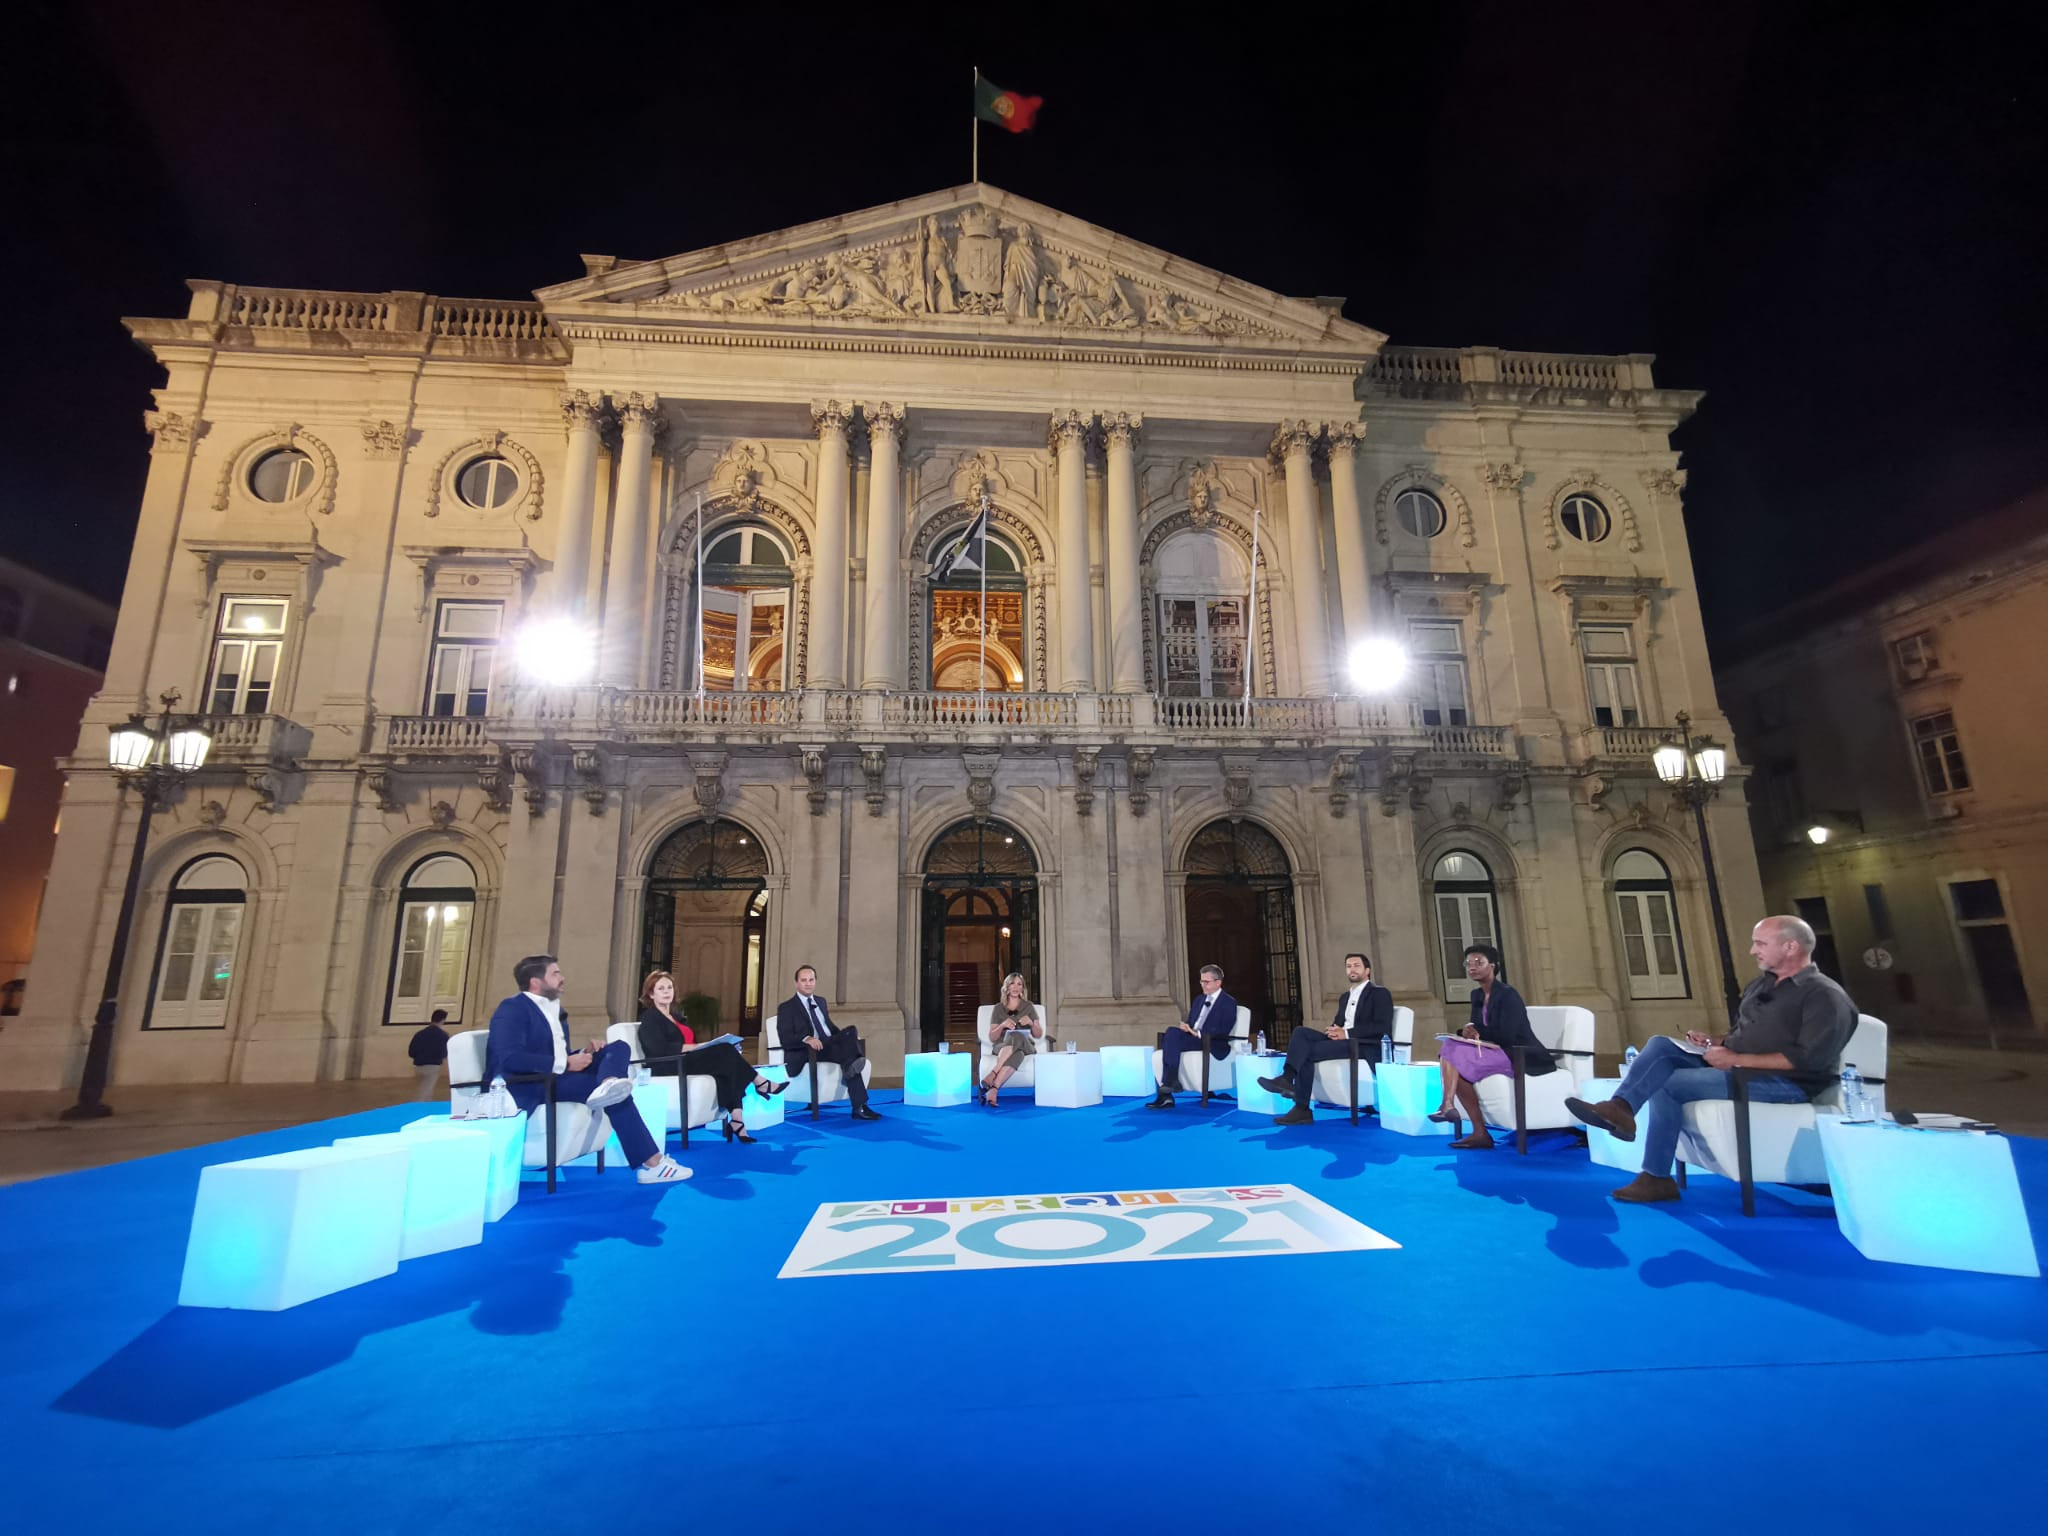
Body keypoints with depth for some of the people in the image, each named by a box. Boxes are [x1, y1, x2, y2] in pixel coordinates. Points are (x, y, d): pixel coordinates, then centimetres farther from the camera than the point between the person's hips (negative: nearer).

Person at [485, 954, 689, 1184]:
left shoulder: (555, 1009, 19)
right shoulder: (512, 1009, -9)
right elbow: (509, 1058, -25)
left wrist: (584, 1053, 0)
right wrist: (564, 1064, -22)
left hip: (556, 1076, 9)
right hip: (527, 1085, -9)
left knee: (619, 1048, -7)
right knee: (615, 1094, -24)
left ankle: (607, 1086, -42)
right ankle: (651, 1163, -24)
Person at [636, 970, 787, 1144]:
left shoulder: (676, 1016, 24)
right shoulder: (649, 1018, -2)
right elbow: (660, 1049, -17)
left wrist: (702, 1046, -4)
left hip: (686, 1061, 8)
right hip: (668, 1067, -8)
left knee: (728, 1069, -22)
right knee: (725, 1051, -24)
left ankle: (736, 1122, -33)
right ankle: (762, 1084, -12)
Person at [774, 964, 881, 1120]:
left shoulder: (821, 1001, 24)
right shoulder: (787, 1007, 2)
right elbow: (785, 1039, -10)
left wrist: (848, 1035, 5)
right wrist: (807, 1039, -30)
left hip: (830, 1045, 6)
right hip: (805, 1052, -6)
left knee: (850, 1031, -27)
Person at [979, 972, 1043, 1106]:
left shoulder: (1029, 1006, 12)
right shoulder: (998, 1008, 10)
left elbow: (1039, 1035, 10)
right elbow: (992, 1038, 6)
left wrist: (1031, 1023, -12)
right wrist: (1002, 1025, -14)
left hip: (1026, 1046, 0)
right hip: (1002, 1046, 0)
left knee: (1016, 1036, -40)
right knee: (1016, 1054, -41)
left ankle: (992, 1080, -50)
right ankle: (993, 1090, -54)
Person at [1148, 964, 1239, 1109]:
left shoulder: (1229, 1002, 1)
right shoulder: (1199, 1000, 24)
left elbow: (1224, 1031, -11)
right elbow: (1189, 1022, 23)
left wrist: (1200, 1033, -21)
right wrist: (1185, 1027, -2)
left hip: (1213, 1045, -7)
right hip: (1192, 1039, 7)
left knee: (1172, 1033, -29)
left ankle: (1171, 1080, -29)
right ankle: (1165, 1095, -27)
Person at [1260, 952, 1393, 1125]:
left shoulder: (1380, 994, 1)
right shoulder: (1345, 997, 26)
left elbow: (1382, 1027, -13)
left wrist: (1347, 1033, -19)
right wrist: (1333, 1031, -5)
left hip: (1366, 1046, -8)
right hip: (1343, 1040, 8)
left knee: (1308, 1052, -26)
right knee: (1301, 1033, -16)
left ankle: (1302, 1109, -23)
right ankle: (1287, 1078, -34)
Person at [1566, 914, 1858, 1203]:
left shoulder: (1825, 996, -9)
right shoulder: (1759, 985, 19)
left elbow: (1809, 1058, -21)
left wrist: (1737, 1060, -20)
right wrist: (1713, 1044, 2)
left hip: (1784, 1082, -9)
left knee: (1668, 1084, -23)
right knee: (1661, 1045, -14)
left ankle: (1657, 1178, -13)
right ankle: (1620, 1108, -33)